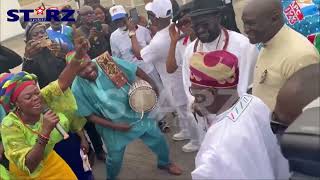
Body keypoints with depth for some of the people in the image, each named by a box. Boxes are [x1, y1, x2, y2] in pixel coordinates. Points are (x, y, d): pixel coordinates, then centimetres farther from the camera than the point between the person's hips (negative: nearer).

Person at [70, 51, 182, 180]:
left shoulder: (106, 62, -19)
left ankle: (165, 163, 48)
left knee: (157, 138, 16)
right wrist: (114, 126, -17)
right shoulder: (78, 88, -20)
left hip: (136, 113, 2)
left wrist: (151, 84, -2)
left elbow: (136, 70, -5)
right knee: (115, 158, 14)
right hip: (113, 126, -2)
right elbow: (89, 115, -13)